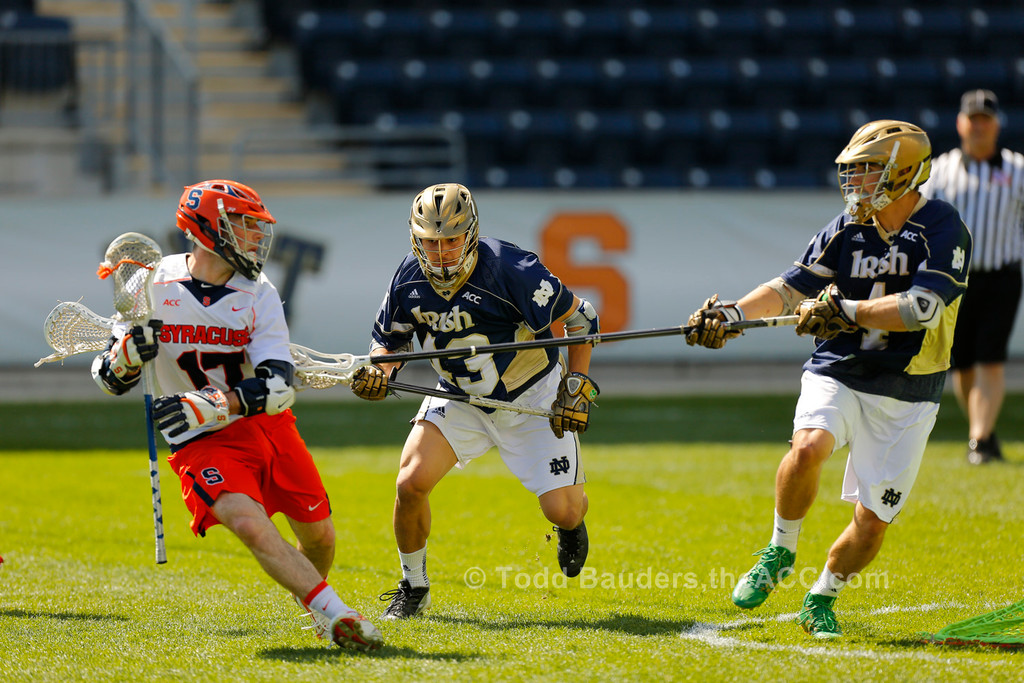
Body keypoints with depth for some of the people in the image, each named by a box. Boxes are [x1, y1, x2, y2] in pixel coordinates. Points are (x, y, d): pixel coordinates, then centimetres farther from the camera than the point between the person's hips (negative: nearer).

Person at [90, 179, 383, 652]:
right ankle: (333, 613, -31)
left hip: (267, 425, 3)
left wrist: (217, 406, -31)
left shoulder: (257, 295, -3)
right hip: (202, 442, -3)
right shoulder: (153, 286, -4)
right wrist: (127, 355, -21)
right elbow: (110, 379, 2)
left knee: (319, 538, 6)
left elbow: (278, 386, -15)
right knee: (250, 523, -28)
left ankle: (310, 599, 38)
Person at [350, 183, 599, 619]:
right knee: (411, 483, -17)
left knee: (562, 510, -11)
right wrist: (378, 371, -18)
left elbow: (579, 317, -16)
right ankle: (413, 587, 7)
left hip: (532, 398, -3)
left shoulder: (509, 269, -27)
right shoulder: (410, 280, -13)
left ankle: (570, 524, 31)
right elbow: (389, 337, 4)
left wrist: (577, 386, -19)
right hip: (460, 399, 3)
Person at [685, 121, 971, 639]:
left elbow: (922, 308, -23)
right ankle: (779, 553, -7)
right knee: (808, 447, -30)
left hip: (905, 398, -2)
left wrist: (846, 311, -26)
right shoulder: (846, 230, 2)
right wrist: (733, 314, -13)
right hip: (836, 376, 2)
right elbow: (790, 287, 3)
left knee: (872, 521, -2)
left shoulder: (942, 230, -11)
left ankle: (821, 597, 25)